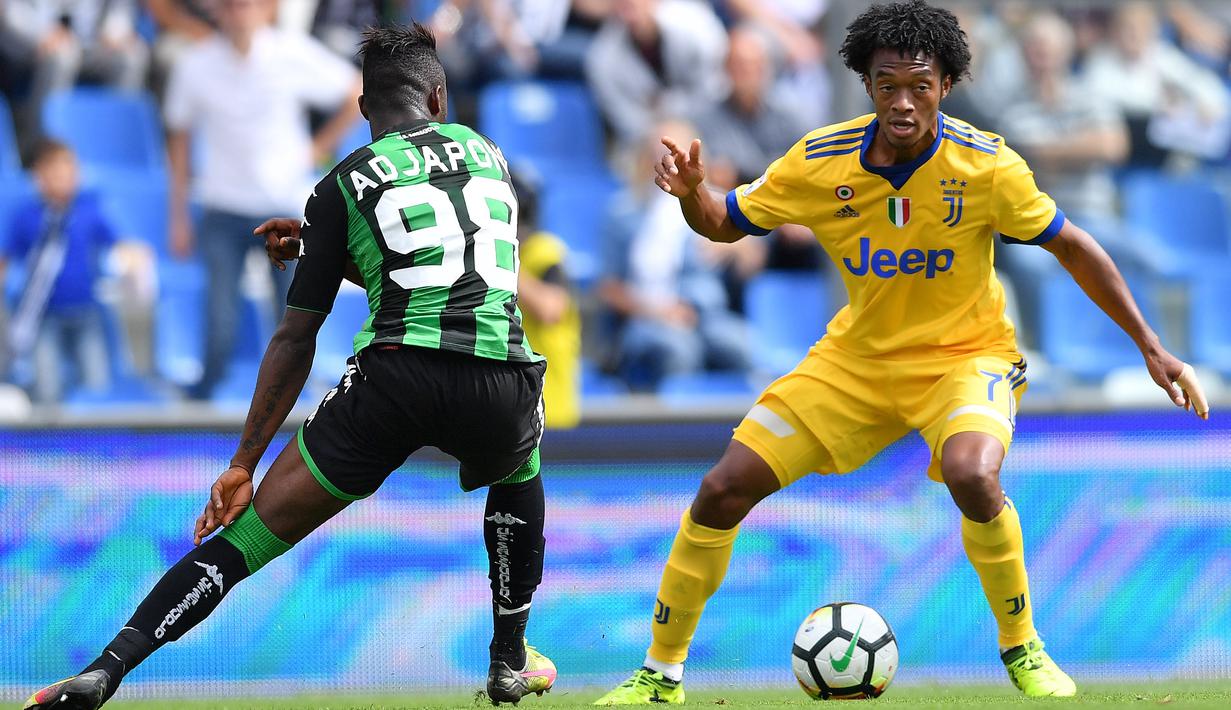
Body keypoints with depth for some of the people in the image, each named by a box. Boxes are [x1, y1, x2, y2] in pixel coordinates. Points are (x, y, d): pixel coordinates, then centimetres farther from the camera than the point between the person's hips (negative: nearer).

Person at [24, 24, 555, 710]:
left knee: (248, 532, 2)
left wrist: (244, 464, 15)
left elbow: (296, 339, 11)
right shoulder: (486, 152, 23)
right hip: (501, 382, 2)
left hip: (394, 376, -2)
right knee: (519, 478, 39)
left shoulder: (344, 184, 13)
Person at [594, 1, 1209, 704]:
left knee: (972, 475, -36)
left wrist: (1152, 349, -5)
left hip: (967, 355, -3)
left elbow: (1072, 247, -7)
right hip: (857, 357, 3)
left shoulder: (985, 165, -20)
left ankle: (1024, 651, -12)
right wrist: (691, 191, -23)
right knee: (724, 489, -6)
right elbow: (726, 223, 1)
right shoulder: (821, 161, -13)